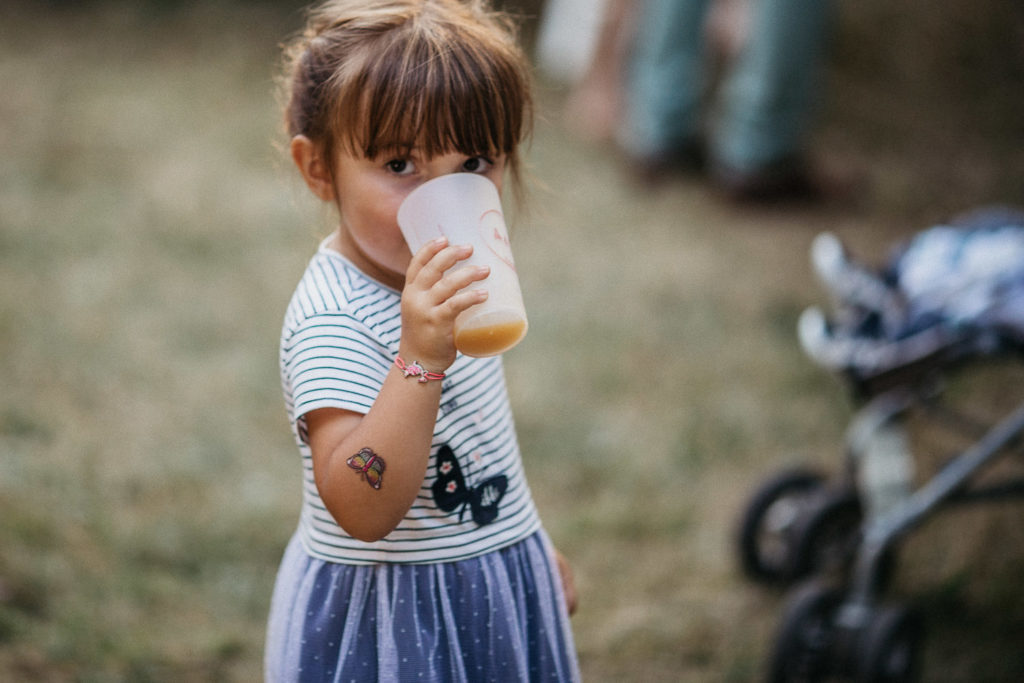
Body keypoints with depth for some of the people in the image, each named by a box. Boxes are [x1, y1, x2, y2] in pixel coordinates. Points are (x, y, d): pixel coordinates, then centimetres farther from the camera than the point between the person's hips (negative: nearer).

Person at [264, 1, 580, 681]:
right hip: (395, 623, -8)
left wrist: (531, 542, 24)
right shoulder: (332, 321, -26)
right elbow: (362, 511, -36)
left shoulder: (445, 279, 1)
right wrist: (421, 357, -43)